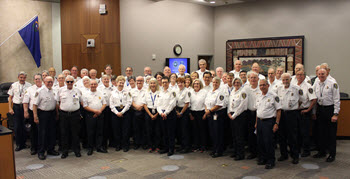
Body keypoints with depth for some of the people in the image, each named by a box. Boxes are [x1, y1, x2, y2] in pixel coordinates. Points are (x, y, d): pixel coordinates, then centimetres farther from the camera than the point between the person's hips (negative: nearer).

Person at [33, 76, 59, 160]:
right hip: (42, 113, -5)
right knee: (42, 133, 0)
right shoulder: (40, 91, -10)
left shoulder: (54, 91, 7)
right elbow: (35, 104, -11)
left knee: (52, 132, 11)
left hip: (52, 114, 6)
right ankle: (41, 152, 9)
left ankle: (51, 149, 25)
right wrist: (35, 116, -16)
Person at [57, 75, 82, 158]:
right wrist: (60, 108, 3)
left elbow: (81, 101, 17)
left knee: (75, 133, 4)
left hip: (75, 114, 0)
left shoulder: (77, 91, 6)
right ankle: (64, 151, 15)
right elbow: (57, 101, 13)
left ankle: (77, 150, 16)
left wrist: (77, 108, 9)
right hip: (64, 114, 0)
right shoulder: (60, 90, 5)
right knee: (64, 133, 4)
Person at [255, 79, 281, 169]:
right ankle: (262, 158, 26)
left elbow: (278, 110, -8)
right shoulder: (258, 97, 12)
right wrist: (256, 123, 16)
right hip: (260, 121, 6)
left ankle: (270, 161, 8)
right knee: (260, 141, 10)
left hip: (269, 121, -6)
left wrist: (276, 123, -14)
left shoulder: (273, 96, -8)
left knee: (268, 141, -5)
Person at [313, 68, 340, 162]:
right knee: (321, 132, 13)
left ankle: (332, 154, 12)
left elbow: (337, 99, -10)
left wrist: (335, 114, -13)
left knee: (331, 133, 2)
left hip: (330, 109, -5)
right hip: (320, 109, 5)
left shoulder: (333, 83, -9)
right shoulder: (316, 84, 7)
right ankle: (322, 152, 26)